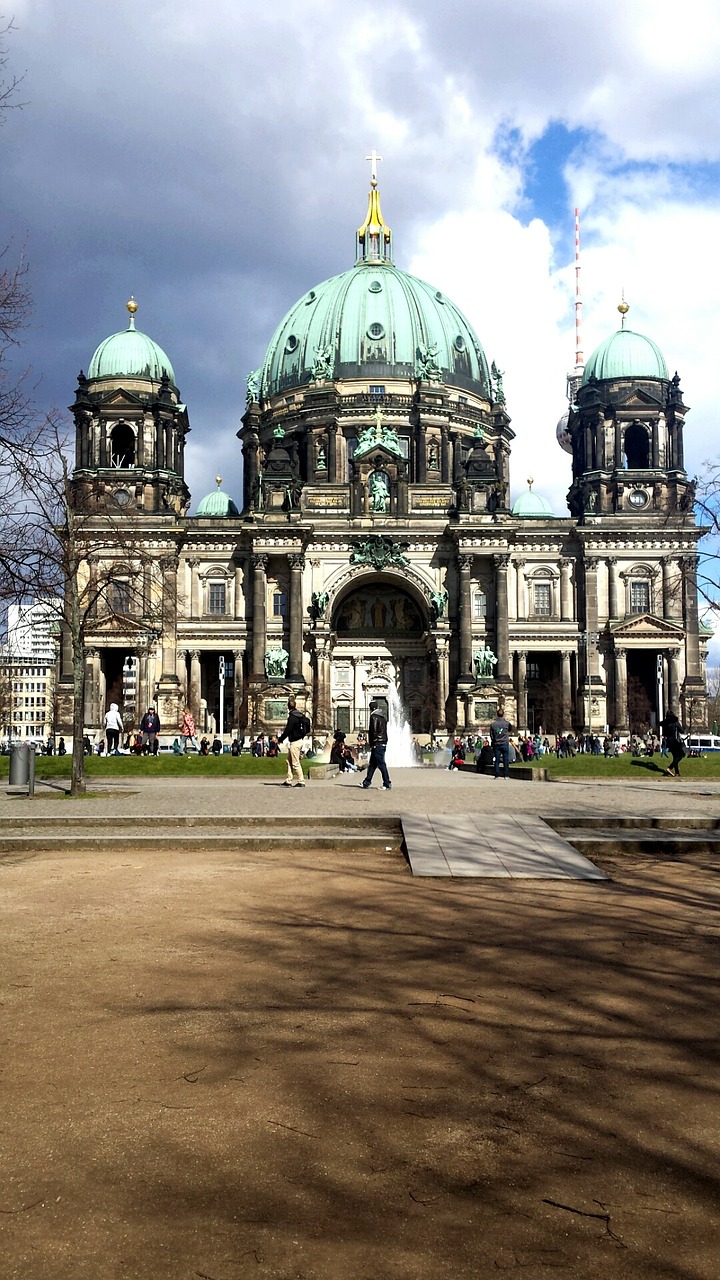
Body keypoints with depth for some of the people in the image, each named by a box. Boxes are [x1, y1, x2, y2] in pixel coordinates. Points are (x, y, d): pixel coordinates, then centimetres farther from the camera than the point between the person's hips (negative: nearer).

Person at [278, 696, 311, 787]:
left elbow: (288, 730, -18)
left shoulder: (292, 716, -17)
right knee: (289, 761, 13)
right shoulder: (300, 714, 10)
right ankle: (288, 781, 15)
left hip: (295, 742, -10)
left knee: (295, 763, -5)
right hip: (299, 740, 10)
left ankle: (301, 781, -3)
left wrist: (280, 739, -8)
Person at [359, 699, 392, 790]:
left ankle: (387, 784, -5)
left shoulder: (374, 717, -11)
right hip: (383, 744, 9)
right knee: (372, 765, 14)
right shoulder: (382, 718, 16)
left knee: (381, 765, -6)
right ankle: (366, 783, 20)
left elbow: (373, 731, -17)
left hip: (377, 745, -9)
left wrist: (371, 743, -8)